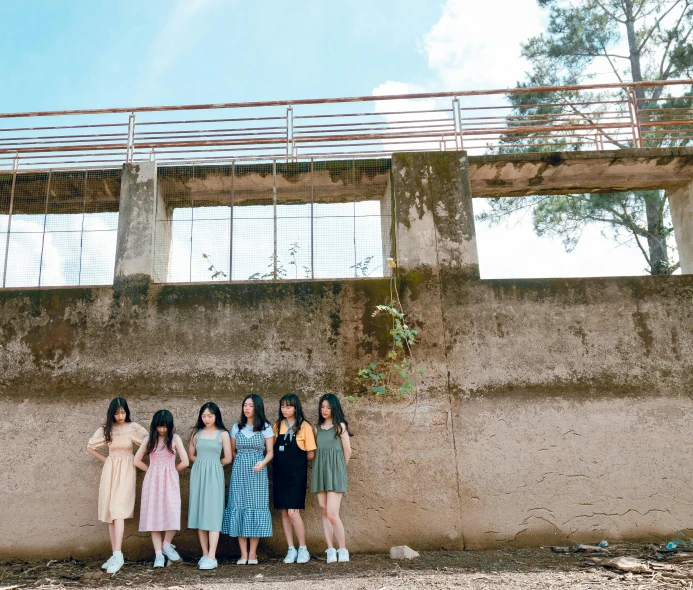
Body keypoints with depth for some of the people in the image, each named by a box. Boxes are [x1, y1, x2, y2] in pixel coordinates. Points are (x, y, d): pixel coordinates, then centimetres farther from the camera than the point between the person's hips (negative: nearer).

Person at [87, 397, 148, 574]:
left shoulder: (134, 428, -5)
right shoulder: (105, 429, 3)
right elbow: (90, 447, 12)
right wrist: (105, 459, 7)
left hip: (126, 470, -4)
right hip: (110, 470, 4)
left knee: (118, 510, -15)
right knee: (110, 512, 4)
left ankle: (118, 555, -17)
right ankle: (115, 555, 10)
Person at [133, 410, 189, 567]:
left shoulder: (175, 439, -2)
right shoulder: (149, 439, 4)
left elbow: (185, 462, -5)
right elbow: (137, 461, 7)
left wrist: (172, 470, 7)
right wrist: (151, 470, 6)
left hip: (170, 481, -1)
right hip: (152, 481, 2)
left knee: (172, 515, -10)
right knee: (154, 516, 1)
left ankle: (167, 545, 16)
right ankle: (159, 554, 9)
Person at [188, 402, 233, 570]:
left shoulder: (222, 434, 0)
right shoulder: (197, 433, 9)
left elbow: (228, 458, 1)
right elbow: (191, 454, 14)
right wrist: (203, 462, 4)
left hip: (214, 475, -4)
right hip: (198, 474, 4)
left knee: (212, 512, -8)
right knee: (199, 512, 4)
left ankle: (212, 557, -11)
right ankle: (204, 554, 11)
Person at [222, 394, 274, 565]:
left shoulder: (265, 428, 1)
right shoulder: (236, 427, 9)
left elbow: (270, 451, 0)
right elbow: (232, 451, 14)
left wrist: (262, 463, -17)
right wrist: (241, 462, 0)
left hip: (257, 472, -2)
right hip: (239, 472, 2)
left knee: (256, 506, -2)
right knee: (239, 507, -1)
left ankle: (252, 553, 6)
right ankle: (243, 553, 6)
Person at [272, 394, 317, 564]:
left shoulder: (304, 426, -5)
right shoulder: (277, 425, 8)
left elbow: (310, 455, -5)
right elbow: (273, 449, 13)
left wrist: (296, 459, 3)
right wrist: (282, 460, -1)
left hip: (296, 474, -5)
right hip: (279, 473, 5)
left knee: (293, 512, -10)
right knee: (284, 512, 6)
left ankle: (303, 549, 6)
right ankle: (291, 550, 16)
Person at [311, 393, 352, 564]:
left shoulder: (340, 426, -2)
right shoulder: (318, 427, 11)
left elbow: (347, 451, 2)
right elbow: (316, 450, 13)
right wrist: (321, 467, 3)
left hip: (335, 472, -5)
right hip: (320, 472, 5)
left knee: (332, 514, -11)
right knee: (324, 513, 4)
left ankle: (343, 551, 3)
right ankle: (330, 551, 11)